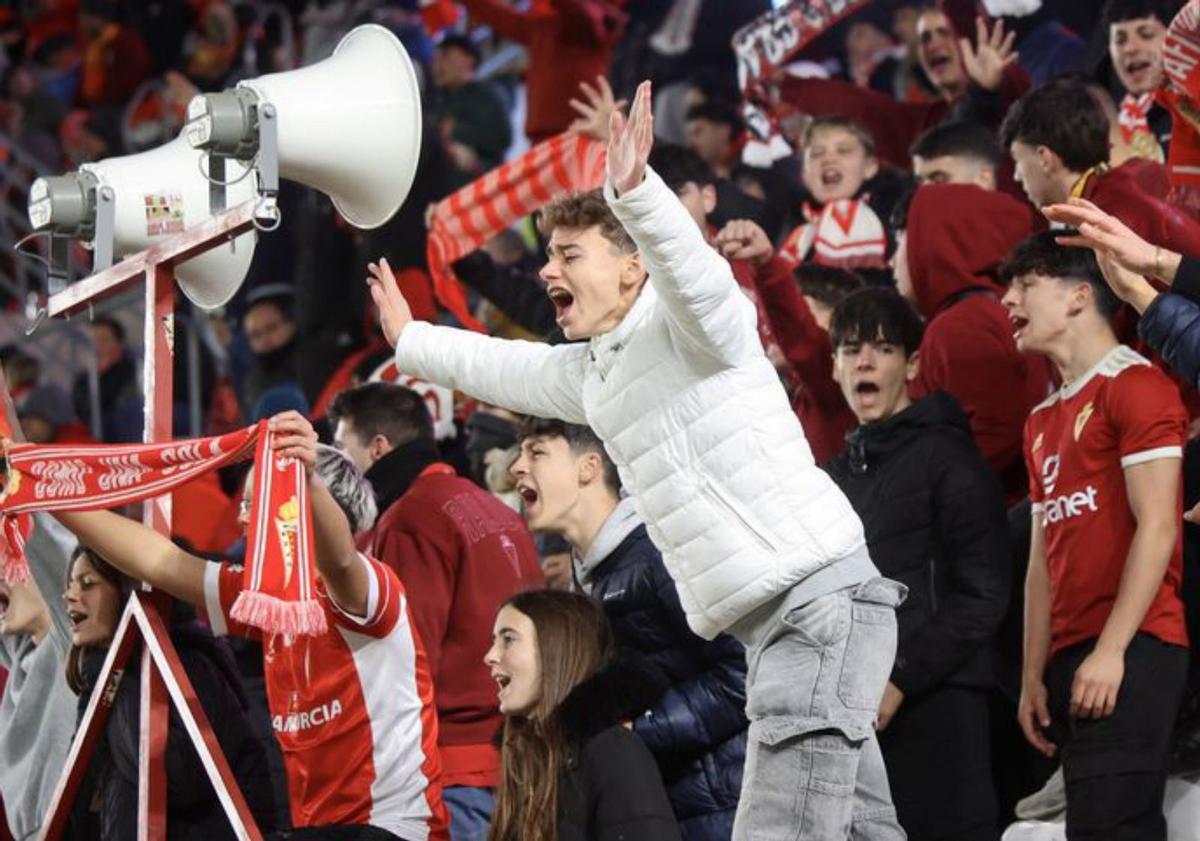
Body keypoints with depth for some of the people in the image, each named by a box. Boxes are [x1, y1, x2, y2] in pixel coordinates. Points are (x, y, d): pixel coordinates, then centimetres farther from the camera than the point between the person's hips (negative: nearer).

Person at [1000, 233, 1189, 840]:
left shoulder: (1133, 384, -3)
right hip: (1070, 655, 9)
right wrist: (1033, 676, 13)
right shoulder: (1045, 420, 24)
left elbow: (1156, 527, -11)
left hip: (1130, 652, -9)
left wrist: (1112, 652, -17)